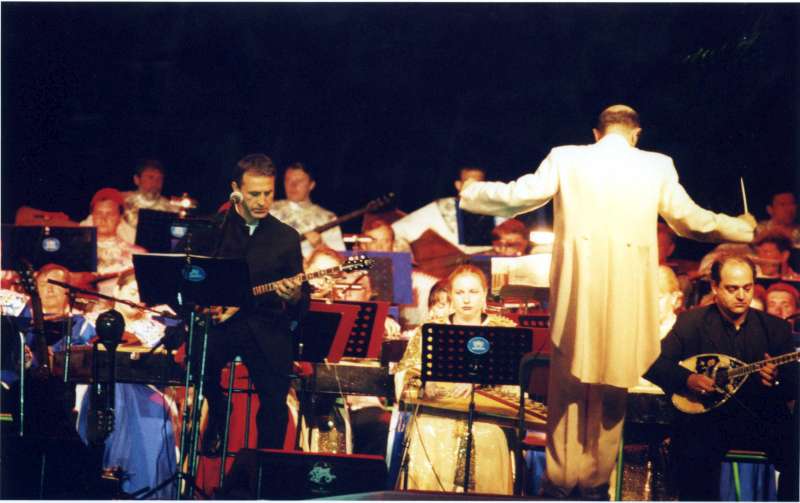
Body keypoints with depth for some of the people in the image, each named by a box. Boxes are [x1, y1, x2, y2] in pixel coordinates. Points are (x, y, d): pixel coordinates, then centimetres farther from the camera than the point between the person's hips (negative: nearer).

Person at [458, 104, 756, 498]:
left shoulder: (565, 159, 3)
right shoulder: (657, 167, 4)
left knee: (567, 387, 11)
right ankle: (596, 481, 17)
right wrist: (743, 228, 29)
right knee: (612, 388, 11)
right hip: (626, 296, 0)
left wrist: (471, 193, 20)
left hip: (576, 293, 0)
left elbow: (518, 196, 2)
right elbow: (691, 221, 12)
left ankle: (561, 478, 15)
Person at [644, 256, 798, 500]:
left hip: (762, 419, 2)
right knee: (694, 454, -34)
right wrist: (688, 379, -20)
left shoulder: (775, 327, 10)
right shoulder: (691, 322, 6)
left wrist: (776, 379, -18)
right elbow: (654, 364, -2)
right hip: (708, 418, -2)